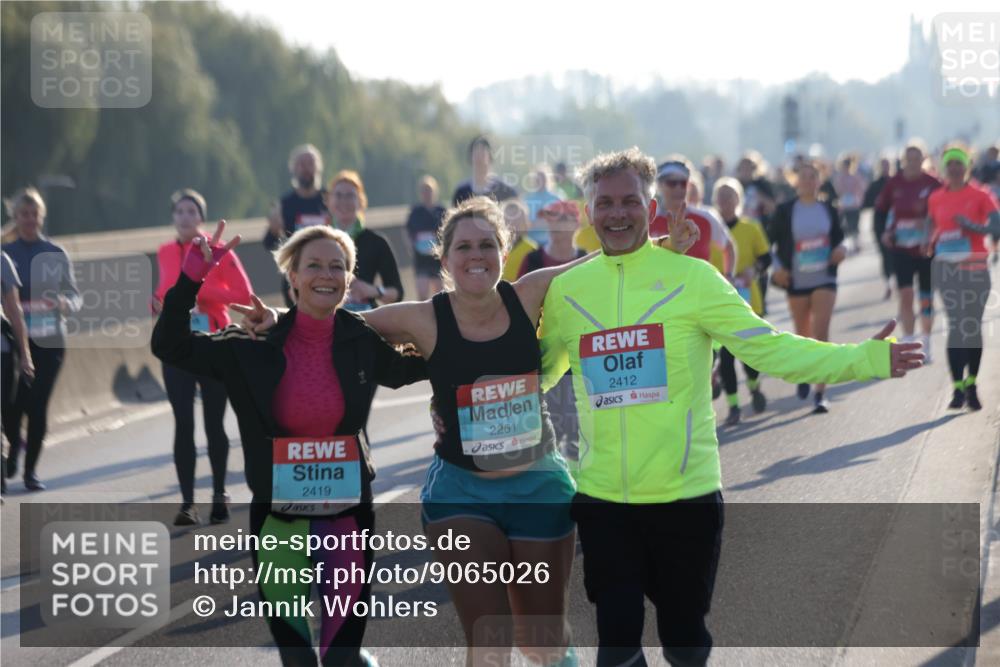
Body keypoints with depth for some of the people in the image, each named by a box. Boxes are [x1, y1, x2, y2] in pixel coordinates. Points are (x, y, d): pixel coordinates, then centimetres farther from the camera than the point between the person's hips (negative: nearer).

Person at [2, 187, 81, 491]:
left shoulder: (56, 254, 5)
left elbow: (75, 296, 6)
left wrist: (64, 303, -15)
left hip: (49, 339, 1)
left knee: (38, 405, 0)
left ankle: (31, 470, 14)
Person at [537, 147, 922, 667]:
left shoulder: (692, 277, -6)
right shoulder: (565, 289, 3)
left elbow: (769, 348, -11)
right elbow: (538, 371, 19)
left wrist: (866, 359, -20)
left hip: (686, 493, -2)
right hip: (601, 498, 2)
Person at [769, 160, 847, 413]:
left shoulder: (828, 210, 4)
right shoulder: (785, 211, -1)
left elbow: (838, 238, 14)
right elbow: (771, 242, 3)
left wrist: (840, 250, -7)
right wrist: (777, 267, -9)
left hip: (824, 279, -1)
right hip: (796, 281, 1)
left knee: (821, 333, -12)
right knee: (802, 334, 14)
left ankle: (820, 393, -12)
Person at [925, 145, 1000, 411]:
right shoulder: (935, 198, 9)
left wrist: (972, 226, -24)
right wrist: (929, 246, -1)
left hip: (974, 267, -2)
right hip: (946, 267, 2)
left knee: (972, 327, 3)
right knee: (956, 326, -5)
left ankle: (971, 386, 13)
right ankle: (958, 388, -6)